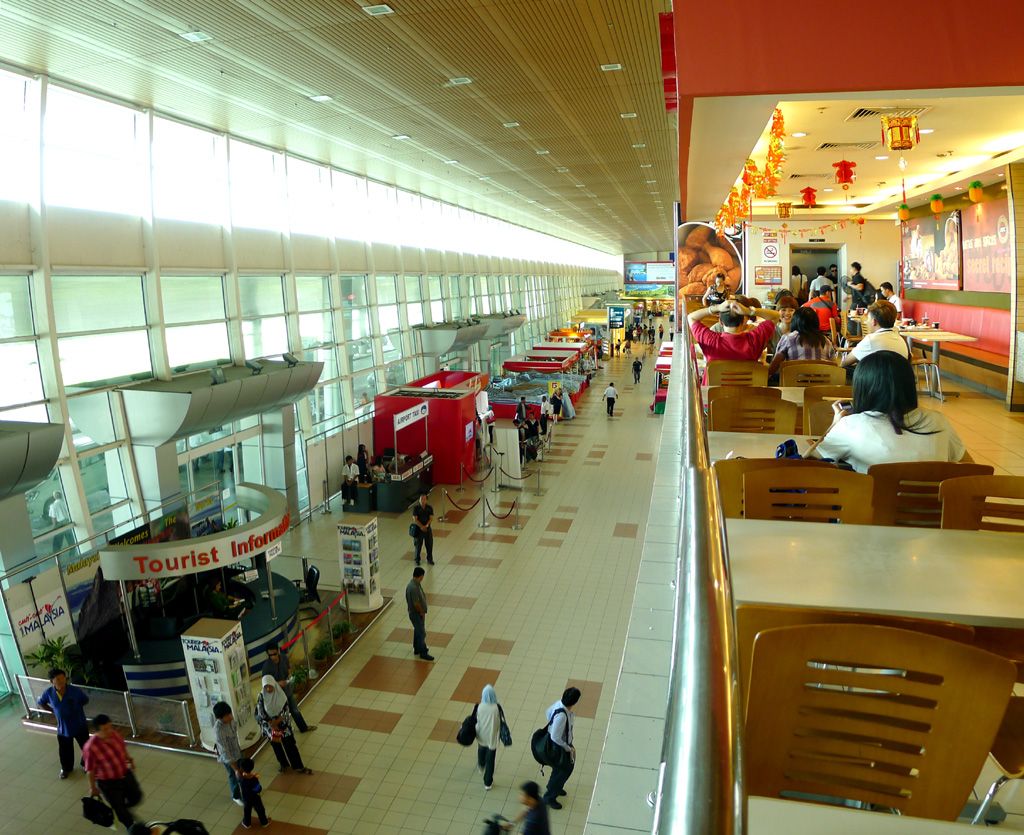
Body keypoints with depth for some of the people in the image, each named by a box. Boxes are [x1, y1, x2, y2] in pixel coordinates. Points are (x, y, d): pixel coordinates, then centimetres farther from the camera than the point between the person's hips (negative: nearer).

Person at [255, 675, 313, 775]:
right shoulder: (261, 696, -13)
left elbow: (285, 711, -13)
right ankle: (283, 763, 38)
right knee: (276, 746, 15)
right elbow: (260, 713, -12)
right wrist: (271, 723, -16)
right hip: (269, 726, 1)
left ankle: (298, 766, 11)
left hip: (283, 724, -1)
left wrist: (277, 721, -23)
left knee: (290, 745, 2)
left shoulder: (281, 695, -15)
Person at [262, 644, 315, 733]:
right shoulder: (266, 666, -26)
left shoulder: (284, 657, -12)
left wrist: (289, 674, -12)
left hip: (288, 689, 5)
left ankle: (303, 728, 43)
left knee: (295, 710, 23)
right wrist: (278, 683, -32)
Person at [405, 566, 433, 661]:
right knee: (421, 633, 2)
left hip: (417, 613, 10)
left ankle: (417, 649, 37)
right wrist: (422, 613, -15)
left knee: (418, 631, 22)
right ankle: (423, 653, 14)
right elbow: (416, 604, -28)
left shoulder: (416, 583, 0)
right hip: (416, 614, -10)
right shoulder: (413, 587, -32)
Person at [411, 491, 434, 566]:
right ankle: (417, 560, 22)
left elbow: (431, 518, -6)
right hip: (418, 529, -2)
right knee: (418, 545, 7)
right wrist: (421, 527, -19)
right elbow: (415, 519, -14)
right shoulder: (416, 508, -11)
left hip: (428, 528, 2)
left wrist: (426, 525, -20)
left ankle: (429, 559, 26)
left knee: (429, 544, 9)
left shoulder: (429, 508, -3)